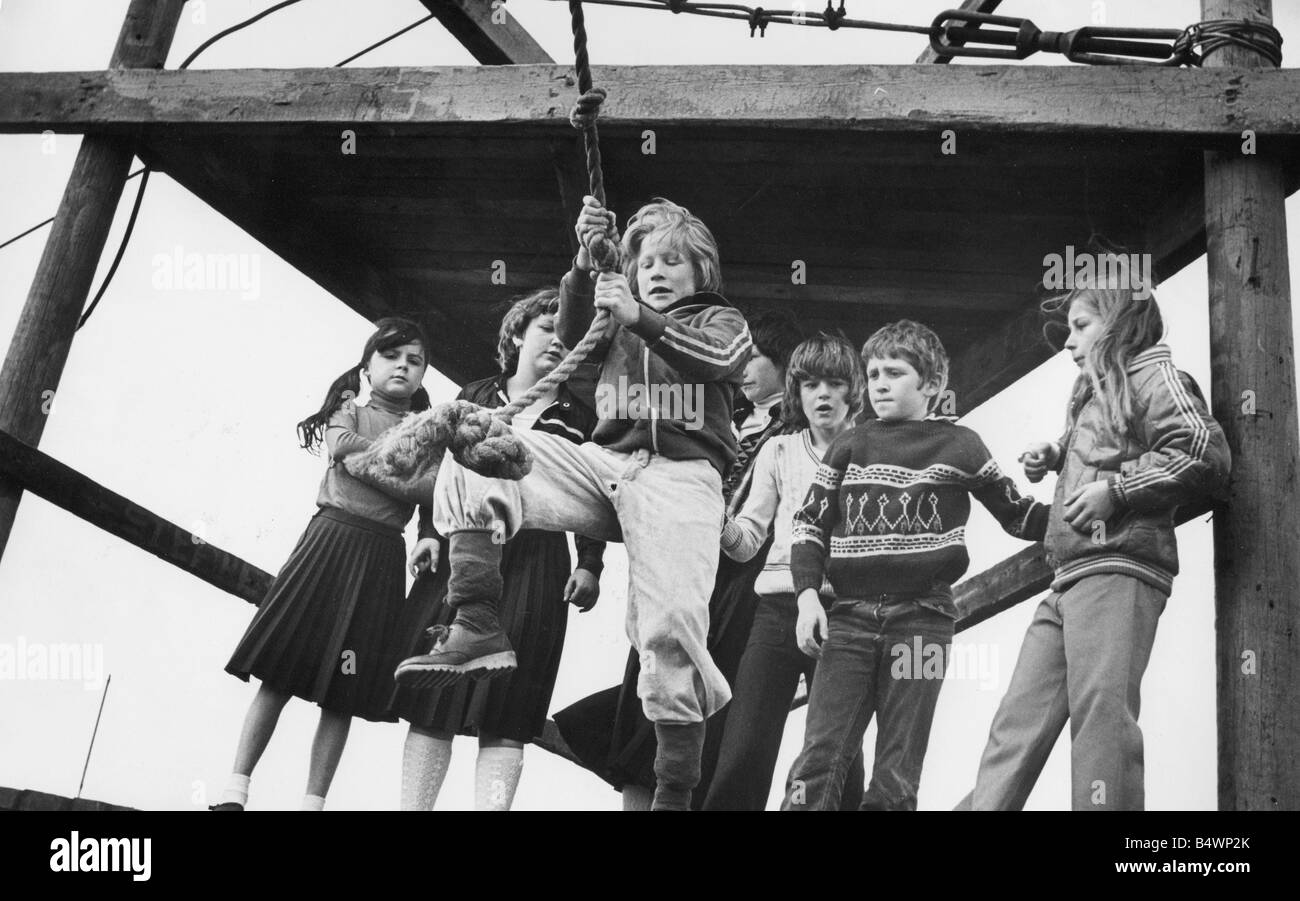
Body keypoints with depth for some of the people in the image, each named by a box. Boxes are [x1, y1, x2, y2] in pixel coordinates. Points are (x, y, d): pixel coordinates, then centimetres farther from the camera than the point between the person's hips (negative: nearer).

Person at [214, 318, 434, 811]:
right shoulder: (350, 412, 10)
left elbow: (430, 505, 8)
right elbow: (341, 447, -12)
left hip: (383, 558, 2)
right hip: (332, 539, -2)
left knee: (345, 694, 2)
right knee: (281, 673, -4)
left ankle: (313, 800, 8)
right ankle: (236, 788, 1)